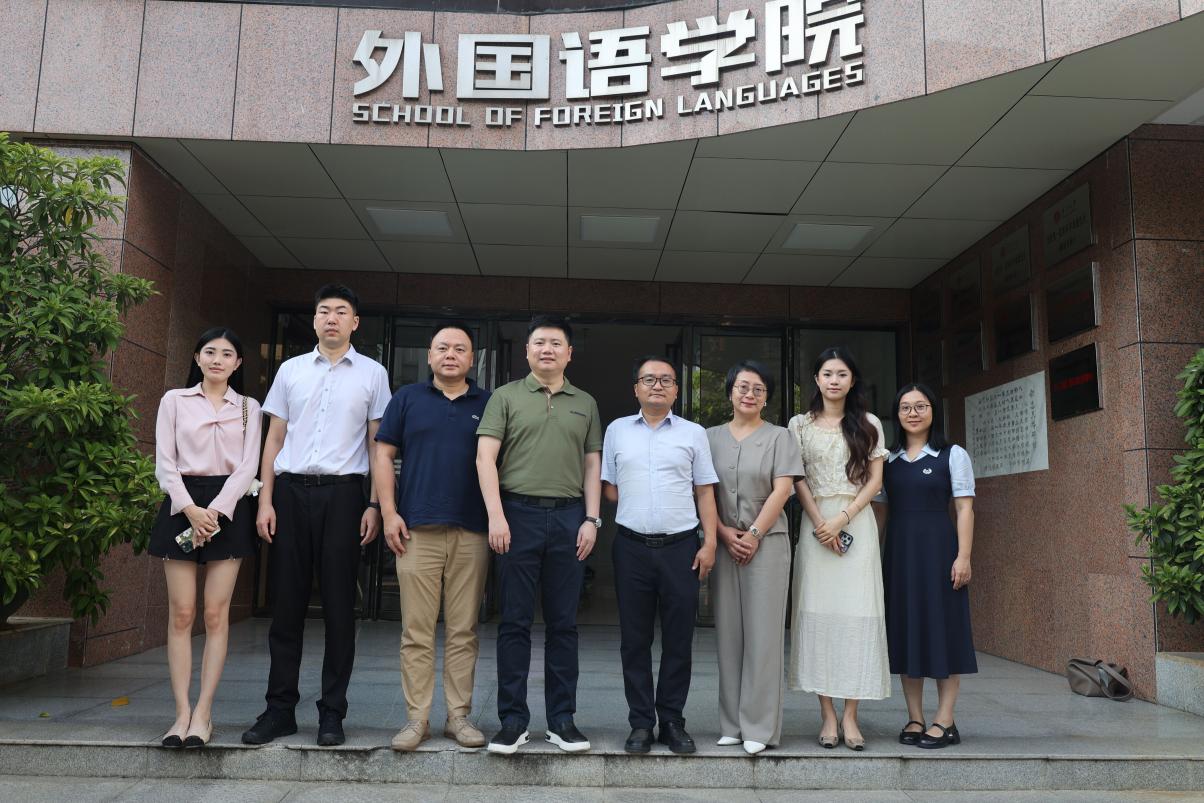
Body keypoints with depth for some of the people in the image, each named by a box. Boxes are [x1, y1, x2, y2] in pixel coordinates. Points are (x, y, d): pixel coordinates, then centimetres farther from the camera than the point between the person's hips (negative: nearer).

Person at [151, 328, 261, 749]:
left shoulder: (248, 407, 10)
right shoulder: (174, 400, 10)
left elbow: (248, 466, 1)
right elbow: (165, 463, 3)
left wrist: (215, 511, -12)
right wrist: (190, 509, -11)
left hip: (228, 507, 0)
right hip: (183, 505, 0)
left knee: (216, 614, -2)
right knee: (181, 614, -2)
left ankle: (203, 713, 2)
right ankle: (182, 712, 3)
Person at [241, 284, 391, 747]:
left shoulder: (372, 374, 7)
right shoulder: (291, 371, 12)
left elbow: (377, 444, 5)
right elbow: (274, 439, 12)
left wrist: (374, 505, -3)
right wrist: (265, 501, 4)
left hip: (342, 492, -2)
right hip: (291, 490, 2)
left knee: (339, 606, 2)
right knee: (286, 603, 5)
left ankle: (332, 713, 12)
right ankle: (280, 709, 16)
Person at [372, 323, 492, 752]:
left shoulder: (488, 405, 11)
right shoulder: (407, 399, 10)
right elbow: (383, 455, 7)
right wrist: (389, 513, -2)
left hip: (472, 532, 1)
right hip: (416, 530, -1)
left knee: (463, 631, 6)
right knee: (417, 632, 1)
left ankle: (459, 716, 15)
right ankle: (416, 718, 10)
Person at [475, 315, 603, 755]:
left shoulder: (585, 403, 15)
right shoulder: (506, 397, 6)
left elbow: (592, 465, 13)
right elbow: (485, 457, -1)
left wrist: (591, 518, 3)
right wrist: (496, 516, -11)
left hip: (569, 517, 2)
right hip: (519, 513, -2)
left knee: (563, 623, 7)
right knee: (515, 622, 2)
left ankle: (561, 719, 16)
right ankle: (513, 720, 10)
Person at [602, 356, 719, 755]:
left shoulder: (693, 433, 8)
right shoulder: (617, 430, 10)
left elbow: (705, 493, 7)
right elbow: (608, 489, 13)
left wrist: (709, 542, 0)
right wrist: (635, 502, -1)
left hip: (681, 546, 0)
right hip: (632, 546, 1)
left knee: (678, 639, 4)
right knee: (634, 639, 5)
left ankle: (673, 722, 16)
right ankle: (641, 723, 15)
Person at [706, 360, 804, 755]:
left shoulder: (778, 437, 5)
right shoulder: (711, 437, 10)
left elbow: (781, 491, -3)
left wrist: (754, 535, -10)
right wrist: (724, 534, -6)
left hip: (767, 542, -2)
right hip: (724, 543, 2)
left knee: (762, 632, -3)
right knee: (728, 632, 4)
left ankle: (759, 727, 3)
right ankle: (731, 724, 12)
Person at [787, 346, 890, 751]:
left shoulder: (869, 424, 9)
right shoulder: (800, 424, 8)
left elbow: (875, 479, 4)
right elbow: (797, 480, 3)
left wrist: (842, 518, -9)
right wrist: (820, 523, -9)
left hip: (857, 522, 0)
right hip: (816, 524, 0)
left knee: (857, 613, -3)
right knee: (817, 613, -3)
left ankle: (850, 715, 3)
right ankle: (828, 715, 4)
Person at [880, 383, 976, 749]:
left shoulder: (953, 455, 2)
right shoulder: (888, 459, 11)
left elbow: (965, 508, -3)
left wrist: (963, 556, -11)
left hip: (938, 547, -4)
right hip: (899, 551, 4)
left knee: (942, 629, -1)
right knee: (905, 630, 6)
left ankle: (944, 721, 7)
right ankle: (915, 719, 15)